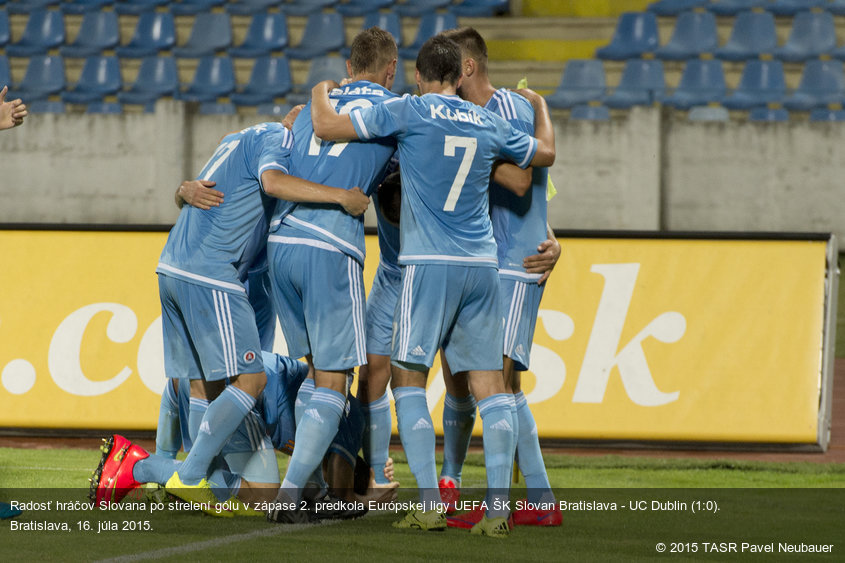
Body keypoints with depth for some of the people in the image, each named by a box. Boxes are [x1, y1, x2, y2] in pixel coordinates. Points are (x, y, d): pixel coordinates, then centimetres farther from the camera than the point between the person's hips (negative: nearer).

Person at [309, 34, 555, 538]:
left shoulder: (409, 111, -3)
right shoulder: (490, 124, 11)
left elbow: (327, 127, -4)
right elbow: (545, 154, 29)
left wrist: (320, 92, 18)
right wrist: (541, 108, 48)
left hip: (430, 264, -4)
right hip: (482, 266, 4)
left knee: (408, 379, 5)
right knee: (490, 384, 6)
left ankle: (430, 504, -6)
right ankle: (498, 507, -3)